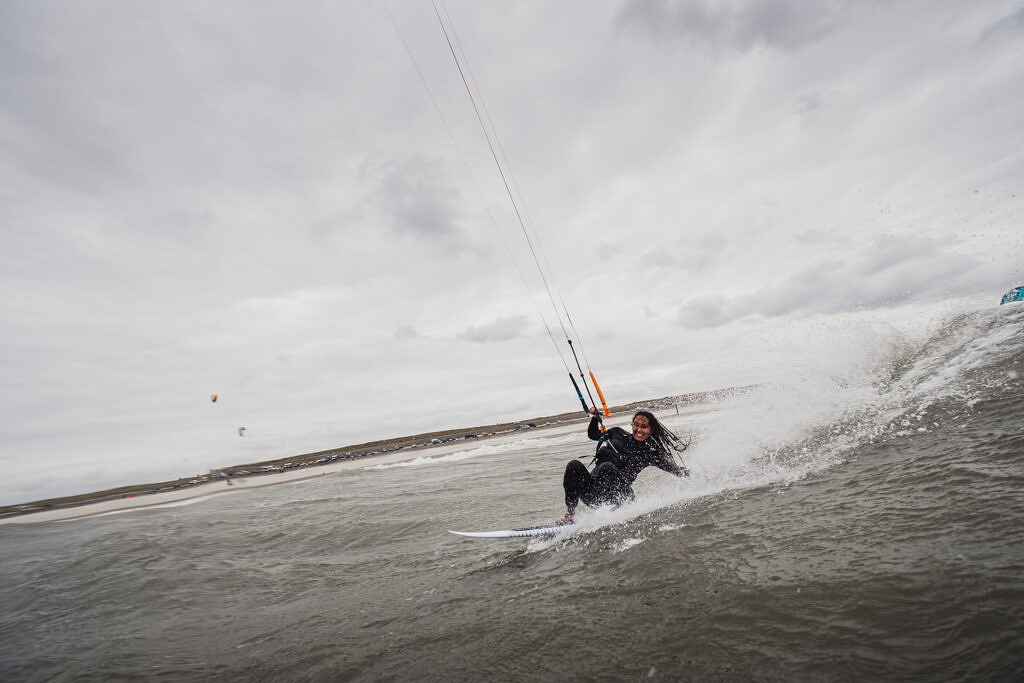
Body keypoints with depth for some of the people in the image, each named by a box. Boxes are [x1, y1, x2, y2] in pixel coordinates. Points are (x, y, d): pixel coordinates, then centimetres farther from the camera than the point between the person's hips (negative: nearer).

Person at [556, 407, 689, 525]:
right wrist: (595, 417, 16)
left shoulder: (650, 454, 12)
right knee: (574, 465, -28)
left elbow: (675, 469, 14)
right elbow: (593, 434, 29)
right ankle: (569, 515, -22)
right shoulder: (619, 433, 18)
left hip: (615, 495, -3)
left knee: (607, 467, -34)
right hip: (591, 489, 3)